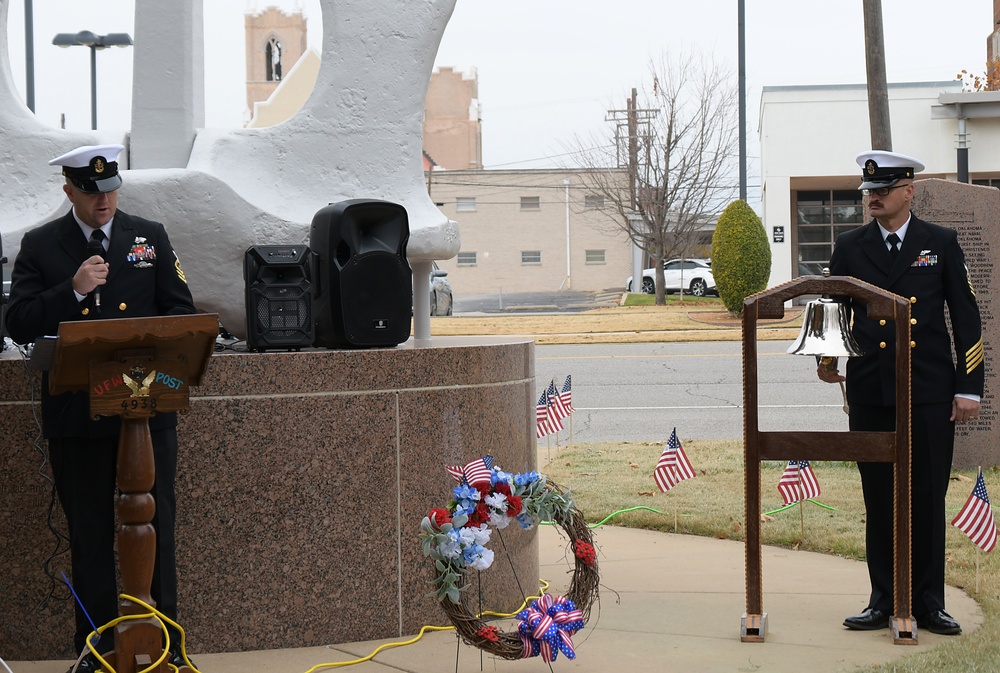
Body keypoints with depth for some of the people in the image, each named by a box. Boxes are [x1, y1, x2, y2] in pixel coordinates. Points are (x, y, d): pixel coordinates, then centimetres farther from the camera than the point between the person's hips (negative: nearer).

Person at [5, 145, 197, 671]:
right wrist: (72, 291, -17)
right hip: (77, 414, -1)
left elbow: (181, 310, 9)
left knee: (155, 526, 3)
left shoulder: (151, 237, 9)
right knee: (89, 533, 6)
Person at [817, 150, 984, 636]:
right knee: (879, 500, 6)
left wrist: (969, 387, -2)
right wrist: (827, 356, -4)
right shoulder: (849, 247, 9)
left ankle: (928, 603, 10)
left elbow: (966, 318, 4)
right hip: (870, 394, 2)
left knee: (927, 499, 1)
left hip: (929, 394, -2)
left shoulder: (941, 244, 4)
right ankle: (884, 601, 13)